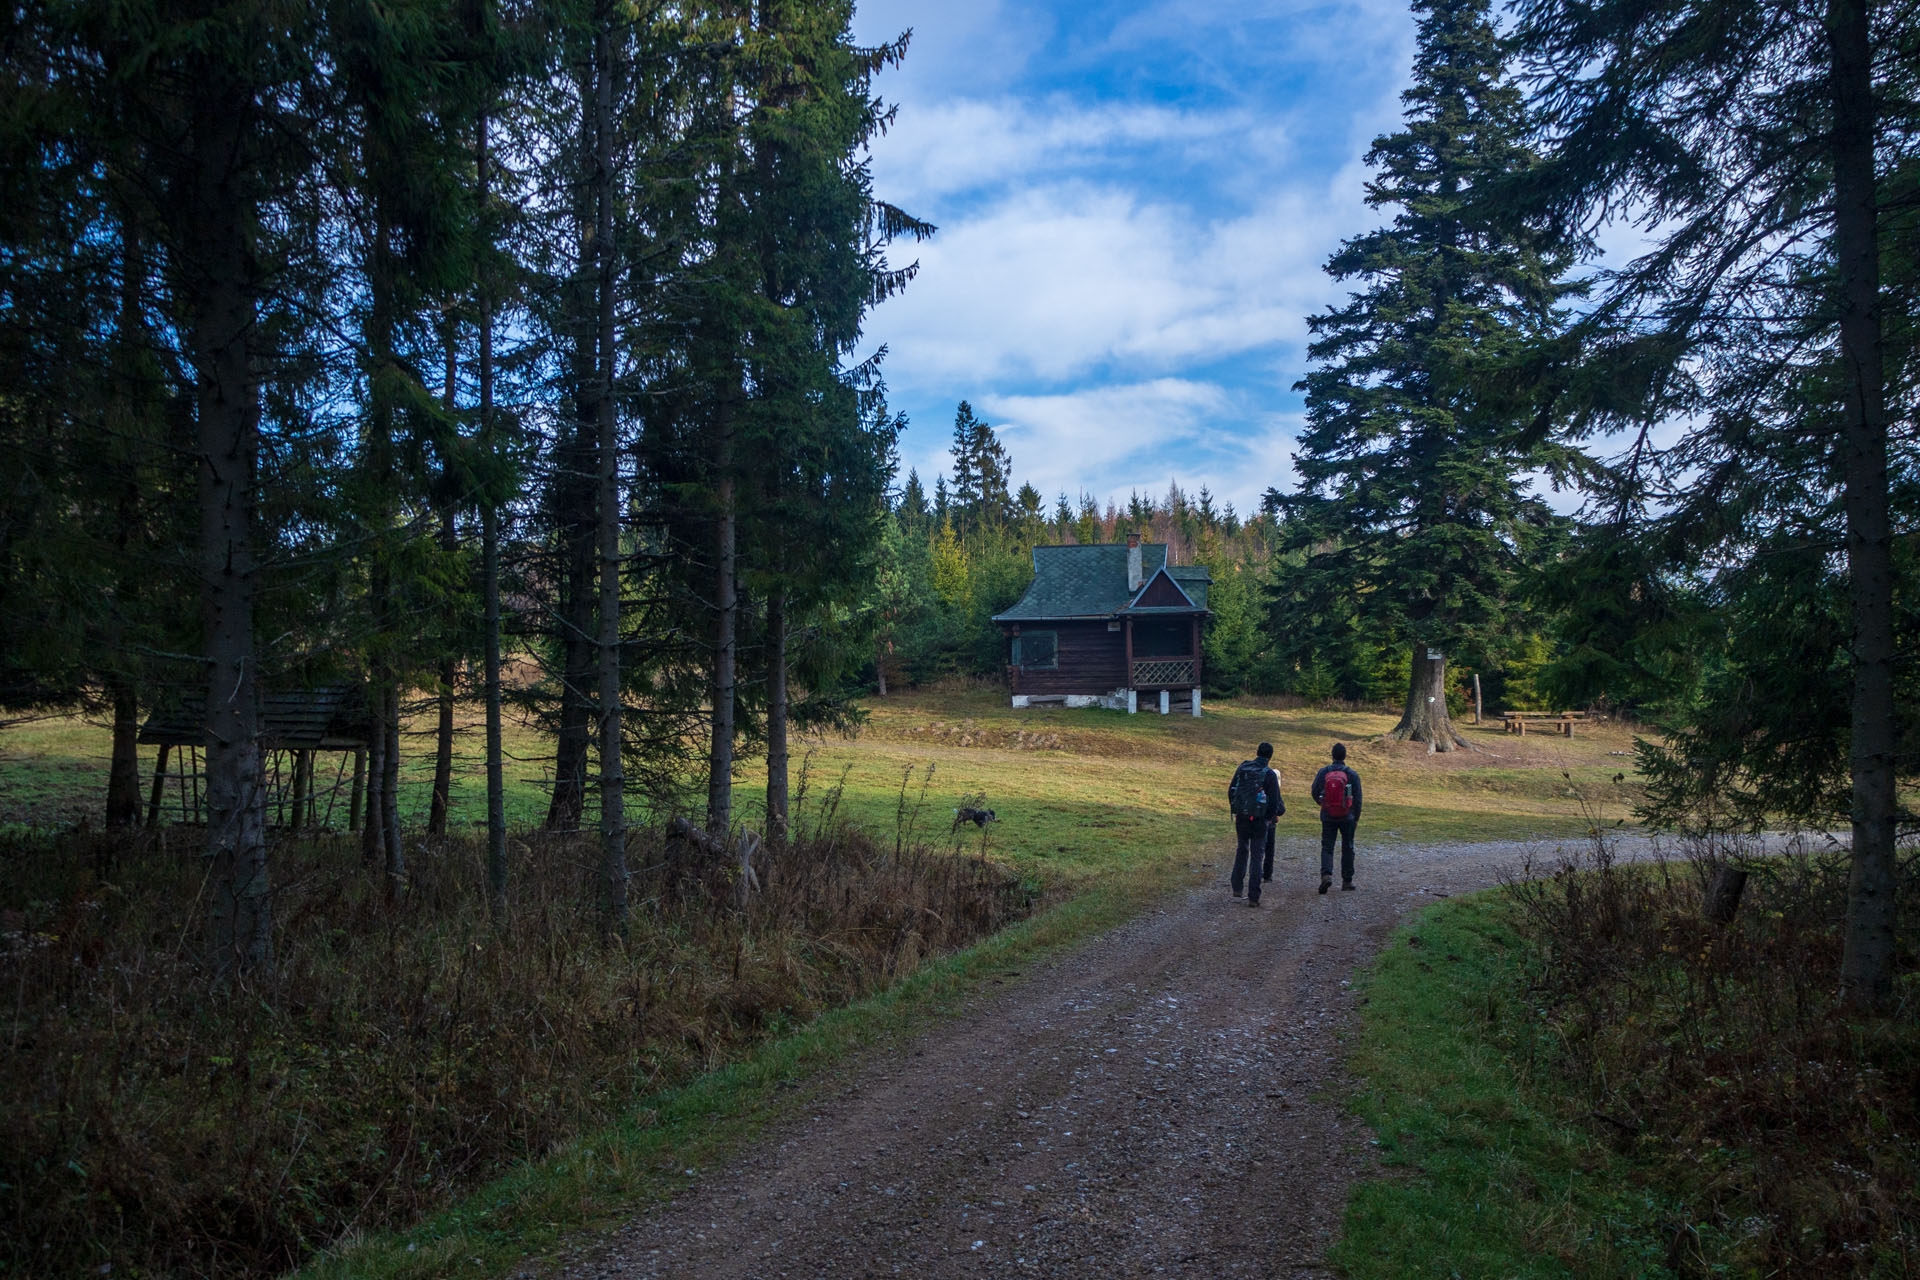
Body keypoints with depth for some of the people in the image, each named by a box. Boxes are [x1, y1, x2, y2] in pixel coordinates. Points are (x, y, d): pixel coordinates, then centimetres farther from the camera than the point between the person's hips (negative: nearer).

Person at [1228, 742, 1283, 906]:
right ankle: (1253, 897, 0)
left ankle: (1237, 887, 19)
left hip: (1241, 817, 3)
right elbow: (1275, 800, -10)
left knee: (1242, 849, 23)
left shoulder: (1242, 768, 1)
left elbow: (1231, 791, 6)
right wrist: (1281, 810, 11)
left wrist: (1234, 809, 21)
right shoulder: (1270, 774, -11)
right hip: (1260, 819, -3)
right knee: (1256, 856, 3)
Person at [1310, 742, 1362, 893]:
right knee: (1347, 849, 12)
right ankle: (1347, 880, 17)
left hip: (1328, 817, 0)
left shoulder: (1323, 772, -3)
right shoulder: (1352, 774, -6)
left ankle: (1326, 874, -18)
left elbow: (1315, 793, 4)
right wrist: (1356, 818, 8)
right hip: (1347, 818, 0)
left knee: (1327, 847, 4)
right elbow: (1357, 798, -2)